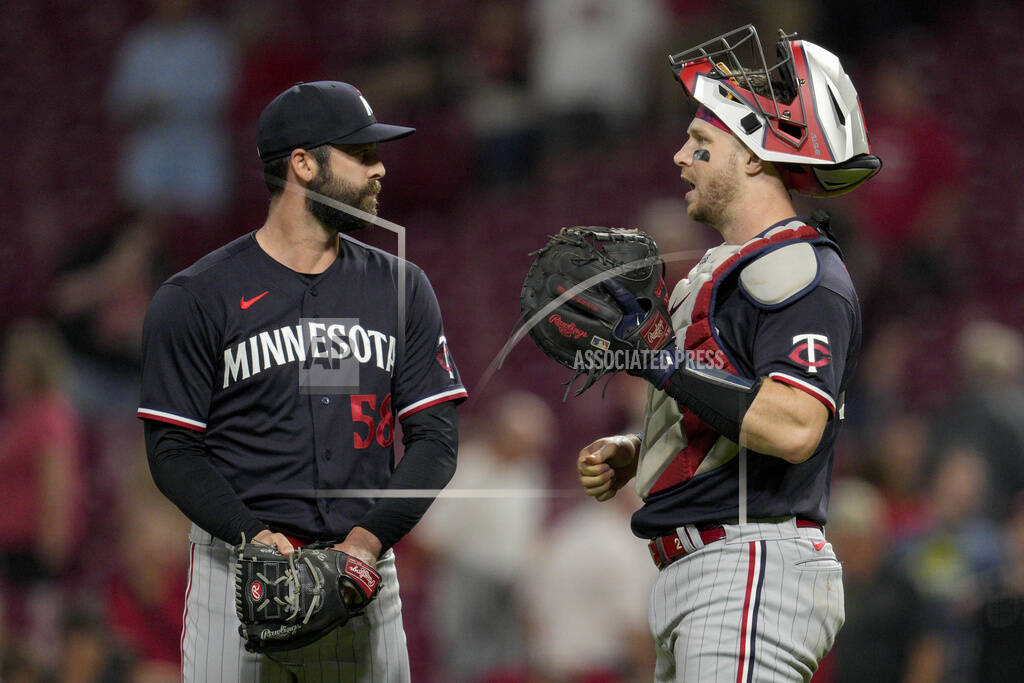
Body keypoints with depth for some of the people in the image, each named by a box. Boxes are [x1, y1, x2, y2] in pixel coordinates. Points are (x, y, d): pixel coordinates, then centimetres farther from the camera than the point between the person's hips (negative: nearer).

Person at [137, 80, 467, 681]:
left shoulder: (402, 289, 11)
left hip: (367, 565, 3)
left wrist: (369, 539, -10)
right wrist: (254, 536, -18)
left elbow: (436, 436, 6)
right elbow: (173, 450, -2)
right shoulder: (198, 297, 1)